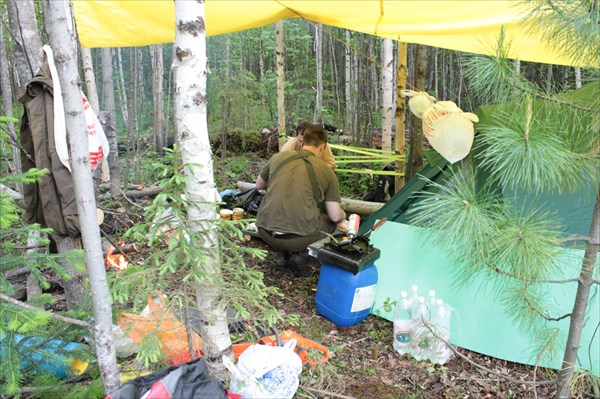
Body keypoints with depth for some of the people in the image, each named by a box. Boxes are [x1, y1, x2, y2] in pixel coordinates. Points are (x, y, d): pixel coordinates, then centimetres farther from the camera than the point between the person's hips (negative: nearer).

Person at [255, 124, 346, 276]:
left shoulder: (279, 157, 8)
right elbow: (335, 216, 2)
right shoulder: (327, 171, 2)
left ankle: (284, 253, 18)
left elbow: (259, 185, 24)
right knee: (332, 221, 24)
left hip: (265, 233, 4)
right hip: (299, 238, -3)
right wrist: (343, 216, 25)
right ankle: (301, 254, 5)